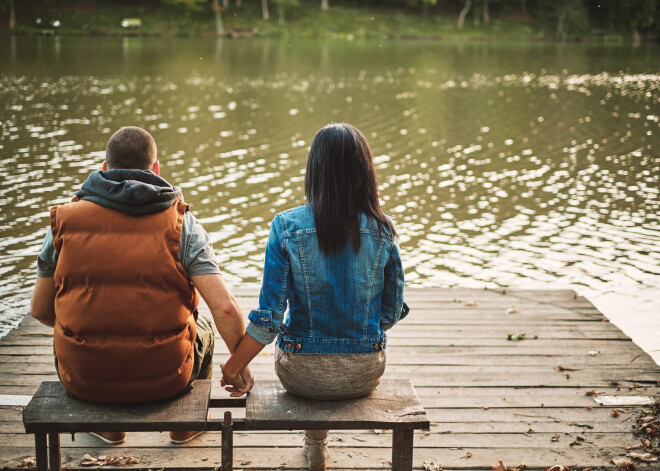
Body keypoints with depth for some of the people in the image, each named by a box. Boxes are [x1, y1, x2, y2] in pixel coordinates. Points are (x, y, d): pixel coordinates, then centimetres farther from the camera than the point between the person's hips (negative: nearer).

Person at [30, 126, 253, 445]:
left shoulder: (65, 220, -2)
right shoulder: (181, 224, -7)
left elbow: (40, 310, 7)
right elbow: (225, 309, -14)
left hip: (83, 378, 2)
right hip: (163, 379, -1)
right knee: (201, 330, 33)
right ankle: (185, 424, 49)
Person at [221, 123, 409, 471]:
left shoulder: (286, 227, -16)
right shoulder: (382, 230, -10)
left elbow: (269, 316, -16)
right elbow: (393, 311, -2)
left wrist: (233, 366, -1)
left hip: (302, 373, -1)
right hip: (363, 375, 1)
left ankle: (315, 442, 50)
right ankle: (316, 442, 54)